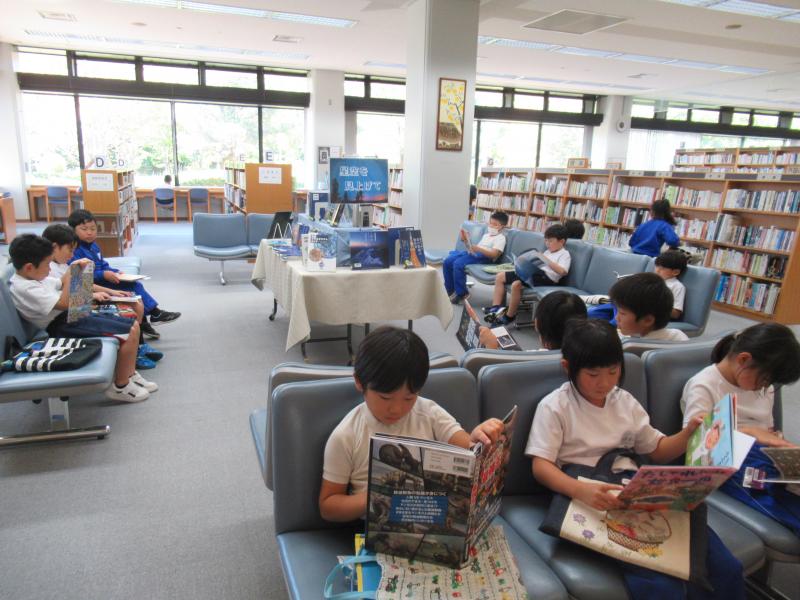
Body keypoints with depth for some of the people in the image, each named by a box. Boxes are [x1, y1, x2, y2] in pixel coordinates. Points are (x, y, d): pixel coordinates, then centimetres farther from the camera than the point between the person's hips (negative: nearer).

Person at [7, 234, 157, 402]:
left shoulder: (33, 277, 11)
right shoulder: (25, 289, -19)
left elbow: (61, 284, 27)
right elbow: (64, 303, -24)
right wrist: (70, 274, -19)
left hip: (73, 315, 10)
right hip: (64, 326, -10)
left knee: (133, 325, 5)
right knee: (129, 333, -19)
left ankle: (129, 375, 18)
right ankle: (120, 387, -6)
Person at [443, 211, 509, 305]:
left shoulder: (500, 238, 1)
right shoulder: (486, 234, 30)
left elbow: (494, 254, -15)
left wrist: (478, 248, -24)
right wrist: (466, 241, 8)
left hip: (483, 257, -9)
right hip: (473, 253, 9)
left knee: (458, 264, -31)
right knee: (447, 261, -10)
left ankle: (461, 293, -18)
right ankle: (451, 291, -2)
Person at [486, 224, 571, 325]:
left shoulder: (564, 254, -1)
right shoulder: (547, 252, 26)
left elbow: (562, 271, -19)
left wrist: (546, 260, -21)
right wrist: (525, 263, 3)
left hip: (547, 278, -10)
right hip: (534, 272, 10)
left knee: (516, 284, -35)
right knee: (500, 277, 3)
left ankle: (509, 316, -21)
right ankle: (496, 308, -4)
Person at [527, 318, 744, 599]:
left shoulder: (624, 402, 15)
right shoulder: (554, 406, -3)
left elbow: (657, 450, 24)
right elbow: (541, 467, -11)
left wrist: (688, 433, 4)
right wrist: (581, 490, -30)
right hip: (589, 500, -6)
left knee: (727, 569, -10)